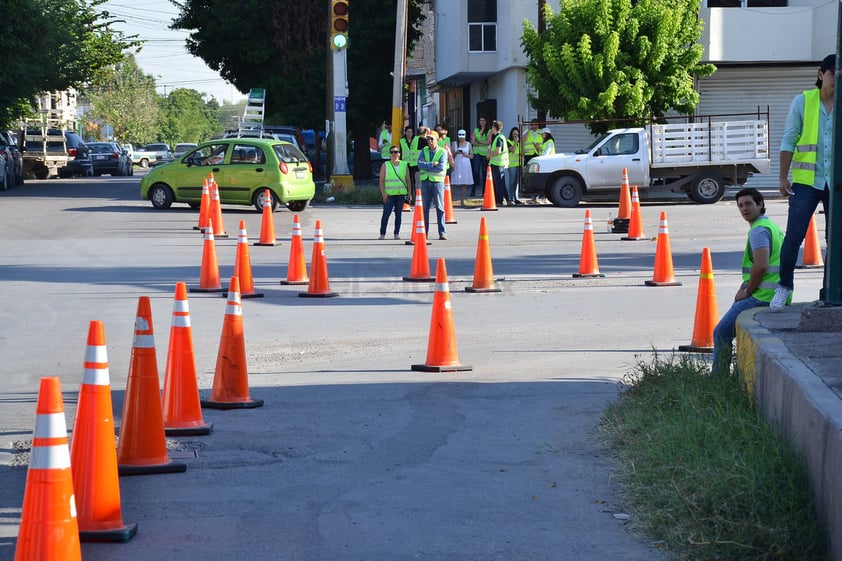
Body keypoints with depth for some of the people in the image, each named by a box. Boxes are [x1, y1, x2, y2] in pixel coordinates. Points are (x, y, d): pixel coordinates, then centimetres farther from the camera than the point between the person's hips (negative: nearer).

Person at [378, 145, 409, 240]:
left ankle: (397, 234, 9)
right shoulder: (385, 165, 5)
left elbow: (408, 179, 13)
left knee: (398, 214, 4)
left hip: (401, 193, 2)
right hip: (389, 194, -2)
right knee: (386, 213, -7)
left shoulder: (404, 165, 11)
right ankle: (382, 234, -2)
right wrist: (383, 193, -8)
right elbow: (381, 180, 2)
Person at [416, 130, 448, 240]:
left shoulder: (442, 152, 0)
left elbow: (441, 167, -14)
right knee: (425, 207, 5)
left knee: (440, 207, -5)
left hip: (437, 181, -3)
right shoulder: (424, 150, 10)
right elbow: (420, 164, -4)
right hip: (425, 181, 3)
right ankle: (425, 232, 9)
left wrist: (426, 167, -10)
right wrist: (433, 164, -13)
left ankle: (442, 233, -4)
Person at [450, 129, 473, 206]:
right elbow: (451, 156, 6)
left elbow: (472, 156, 9)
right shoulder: (455, 144, 7)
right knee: (454, 183, -6)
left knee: (465, 183, -1)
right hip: (457, 165, -1)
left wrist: (466, 155, -10)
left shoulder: (468, 144, 9)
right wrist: (456, 153, -13)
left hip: (465, 165, 1)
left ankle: (462, 201, 3)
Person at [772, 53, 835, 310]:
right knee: (793, 236, -7)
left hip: (836, 183, 2)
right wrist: (783, 177, -2)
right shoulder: (803, 102, 0)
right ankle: (785, 285, 11)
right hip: (806, 181, -2)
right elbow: (788, 141, 2)